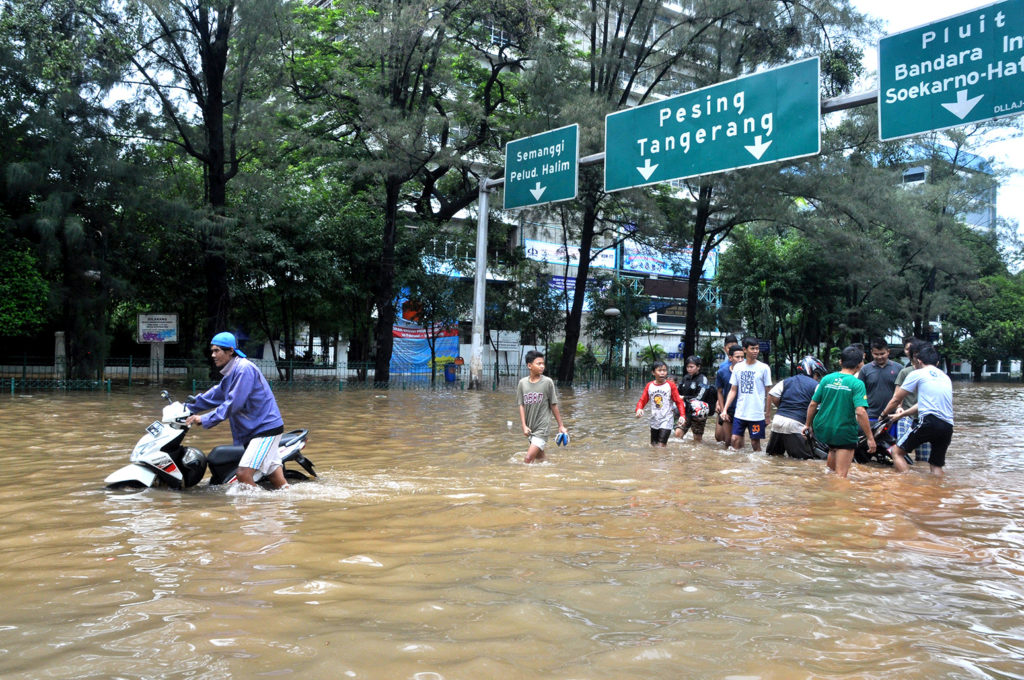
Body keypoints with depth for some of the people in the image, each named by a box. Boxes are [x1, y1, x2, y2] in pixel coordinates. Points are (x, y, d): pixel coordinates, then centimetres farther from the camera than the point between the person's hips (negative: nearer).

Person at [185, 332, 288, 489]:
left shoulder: (244, 369, -15)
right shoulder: (231, 373, 16)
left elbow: (233, 403, -21)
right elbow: (214, 395, 24)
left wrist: (204, 420, -20)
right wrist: (187, 408, 19)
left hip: (266, 428, -10)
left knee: (243, 473, -18)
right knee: (276, 479, 9)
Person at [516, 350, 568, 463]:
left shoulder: (547, 382, -7)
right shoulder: (522, 383, 1)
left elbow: (553, 405, 0)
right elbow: (521, 406, 3)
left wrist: (561, 426, 4)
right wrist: (524, 426, -5)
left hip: (542, 428, -4)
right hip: (530, 428, 4)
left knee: (528, 459, -14)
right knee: (539, 457, 15)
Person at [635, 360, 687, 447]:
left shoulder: (670, 385, -6)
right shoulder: (649, 386, 2)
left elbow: (679, 401, -5)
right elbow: (642, 400, 3)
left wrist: (682, 415, -18)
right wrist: (639, 409, -18)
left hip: (666, 420, -4)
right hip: (654, 420, 4)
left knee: (661, 446, -14)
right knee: (654, 446, 13)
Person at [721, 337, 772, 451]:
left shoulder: (764, 368, -2)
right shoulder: (738, 367, 6)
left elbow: (767, 393, 2)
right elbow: (733, 390, 9)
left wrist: (767, 415, 2)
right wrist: (725, 409, 1)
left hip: (757, 414, -3)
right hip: (740, 413, 3)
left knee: (755, 442, 3)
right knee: (735, 440, -1)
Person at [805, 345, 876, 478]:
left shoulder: (826, 379, 1)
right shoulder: (857, 384, -11)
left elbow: (813, 404, 4)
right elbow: (860, 412, -20)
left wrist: (807, 425, 18)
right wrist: (870, 438, -15)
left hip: (822, 430, 5)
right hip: (845, 433, -5)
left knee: (834, 447, 37)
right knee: (841, 475, 2)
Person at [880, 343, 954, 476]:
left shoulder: (918, 374, 4)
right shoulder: (945, 377, 24)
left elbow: (896, 399, 10)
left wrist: (883, 414, 28)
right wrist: (903, 414, 42)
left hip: (929, 422, -7)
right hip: (948, 427, 7)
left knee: (897, 451, 3)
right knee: (936, 465, 16)